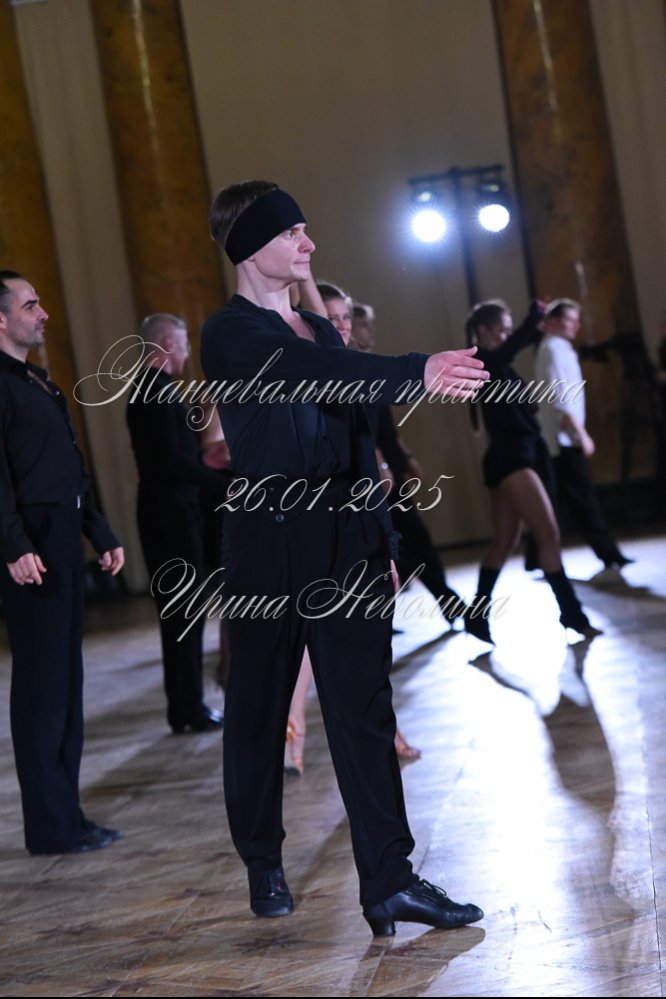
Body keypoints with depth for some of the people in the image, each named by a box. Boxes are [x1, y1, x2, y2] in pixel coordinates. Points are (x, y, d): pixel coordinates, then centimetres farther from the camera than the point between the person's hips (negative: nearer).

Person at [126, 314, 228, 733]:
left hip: (166, 509, 10)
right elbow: (172, 460, -23)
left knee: (180, 611, 14)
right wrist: (224, 482, -19)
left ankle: (186, 704, 20)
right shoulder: (159, 389, -16)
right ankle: (189, 710, 2)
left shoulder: (147, 387, 15)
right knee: (187, 611, -4)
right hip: (172, 511, -10)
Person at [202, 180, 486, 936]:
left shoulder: (320, 330, 17)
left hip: (345, 537, 6)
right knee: (259, 708, 7)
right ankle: (263, 866, 25)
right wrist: (416, 372, -37)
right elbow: (309, 373, -25)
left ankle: (389, 882, 1)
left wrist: (379, 535, 16)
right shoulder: (230, 334, -6)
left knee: (363, 705, 0)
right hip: (269, 535, -6)